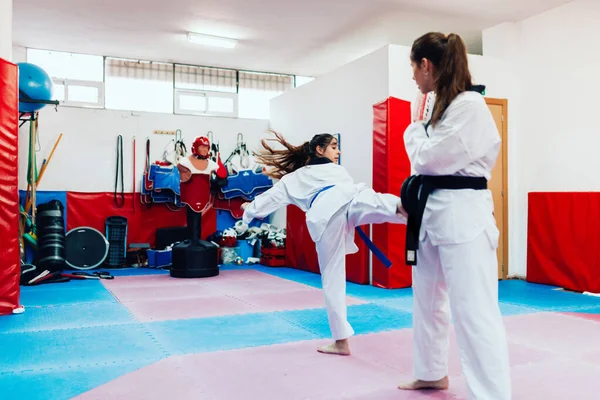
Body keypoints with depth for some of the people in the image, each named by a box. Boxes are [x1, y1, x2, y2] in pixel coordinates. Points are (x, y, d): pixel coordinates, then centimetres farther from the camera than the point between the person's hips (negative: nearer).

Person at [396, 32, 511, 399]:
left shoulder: (470, 104, -14)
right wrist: (415, 203, 17)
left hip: (462, 212, -10)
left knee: (474, 311, -9)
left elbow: (429, 158, -16)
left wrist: (414, 130, 2)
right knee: (428, 299, 19)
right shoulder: (444, 104, 15)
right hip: (434, 210, 10)